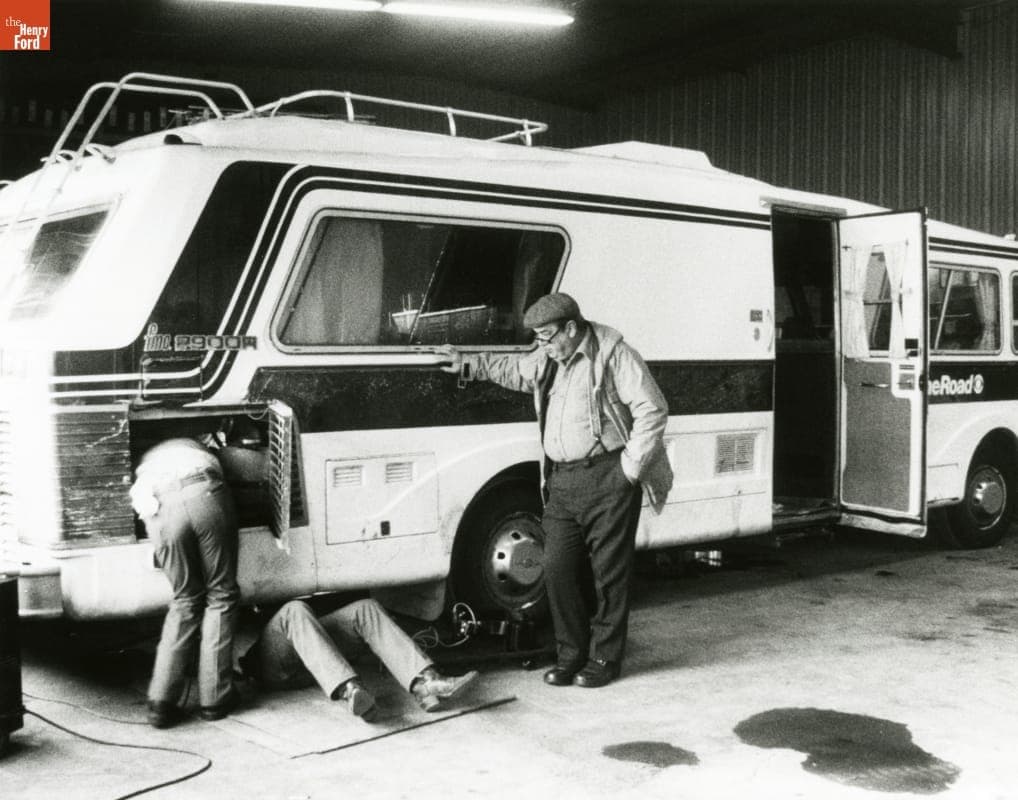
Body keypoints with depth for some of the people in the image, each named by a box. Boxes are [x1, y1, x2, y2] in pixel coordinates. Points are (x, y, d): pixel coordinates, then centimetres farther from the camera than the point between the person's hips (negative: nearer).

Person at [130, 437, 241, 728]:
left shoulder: (147, 462, 41)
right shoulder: (193, 447, 42)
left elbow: (139, 499, 26)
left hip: (161, 510, 1)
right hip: (205, 496, -1)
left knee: (185, 602, 16)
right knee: (220, 596, 11)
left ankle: (161, 703, 10)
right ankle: (214, 699, 10)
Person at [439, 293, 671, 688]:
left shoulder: (613, 355, -9)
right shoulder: (548, 361, 14)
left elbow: (652, 409, -13)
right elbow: (512, 369, 35)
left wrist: (631, 466, -12)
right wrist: (469, 363, 30)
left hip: (607, 479, -7)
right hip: (562, 481, 7)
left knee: (609, 573, 2)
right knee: (558, 569, 6)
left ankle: (604, 659, 15)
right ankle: (570, 654, 20)